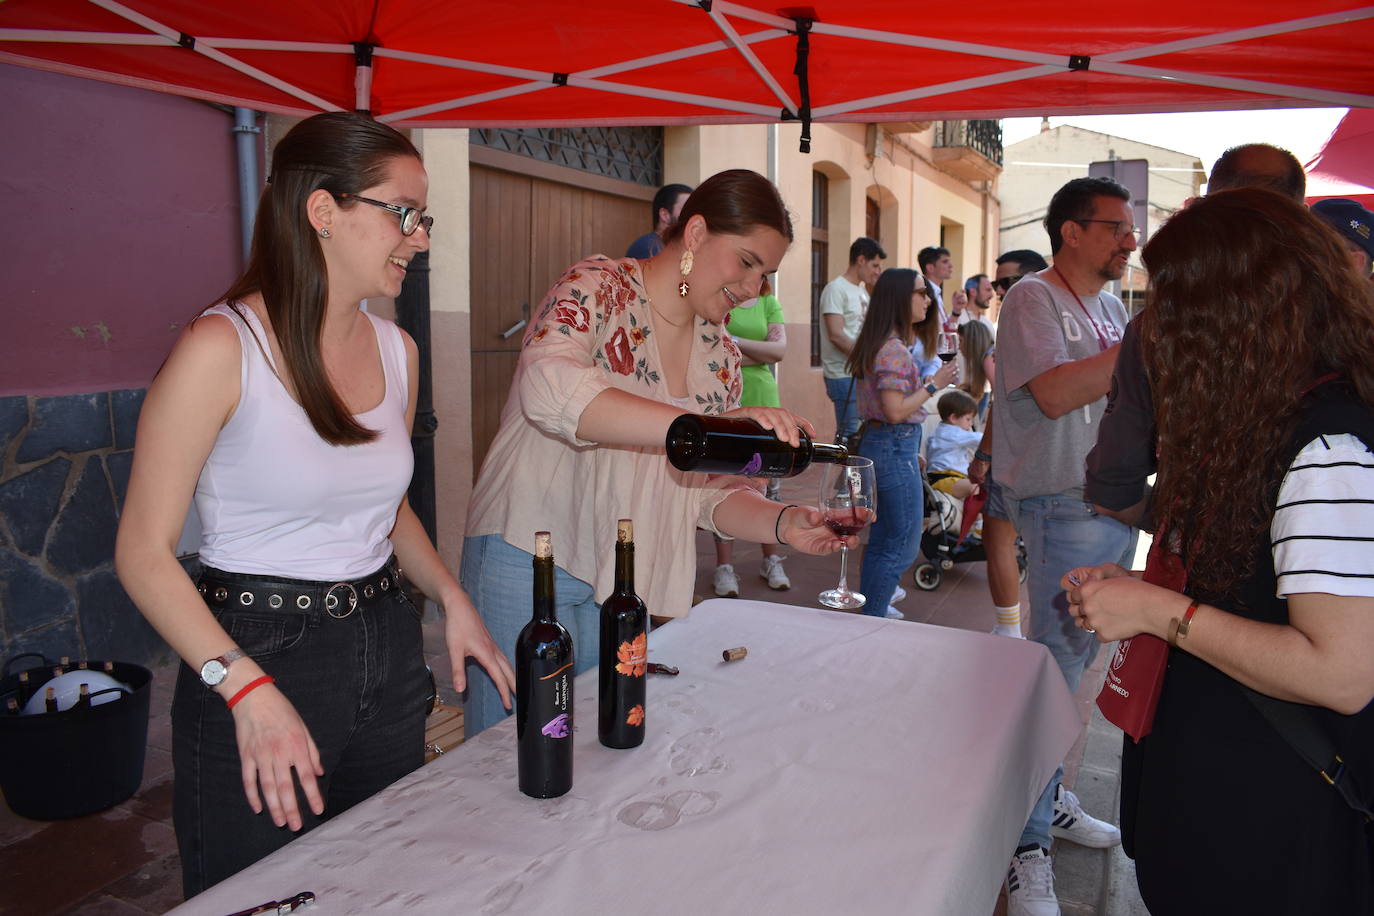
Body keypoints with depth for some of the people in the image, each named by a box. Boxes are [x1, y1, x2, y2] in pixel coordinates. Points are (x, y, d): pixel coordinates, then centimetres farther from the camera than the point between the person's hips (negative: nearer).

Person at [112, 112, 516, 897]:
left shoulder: (397, 350, 5)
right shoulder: (223, 348, -16)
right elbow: (144, 553, -14)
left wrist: (452, 598, 2)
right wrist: (246, 687, -24)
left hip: (388, 653, 7)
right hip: (259, 651, -6)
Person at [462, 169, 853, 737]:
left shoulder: (720, 356, 9)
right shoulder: (599, 289, -11)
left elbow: (711, 491, 11)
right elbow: (550, 390, -32)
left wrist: (781, 524, -9)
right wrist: (706, 425, -39)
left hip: (630, 585, 6)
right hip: (529, 560, -5)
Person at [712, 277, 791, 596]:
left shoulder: (769, 303, 11)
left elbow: (780, 347, -3)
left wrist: (733, 342, -12)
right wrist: (760, 353, -11)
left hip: (762, 399, 3)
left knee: (768, 482, 5)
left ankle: (772, 561, 19)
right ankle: (724, 566, 9)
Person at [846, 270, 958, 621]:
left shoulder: (881, 343, 12)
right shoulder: (894, 350, -18)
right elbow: (896, 411, -23)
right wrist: (934, 384, -14)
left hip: (876, 443, 10)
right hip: (895, 448, -10)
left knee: (881, 540, 19)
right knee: (902, 547, -2)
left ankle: (870, 610, 30)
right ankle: (872, 622, 5)